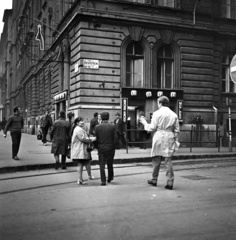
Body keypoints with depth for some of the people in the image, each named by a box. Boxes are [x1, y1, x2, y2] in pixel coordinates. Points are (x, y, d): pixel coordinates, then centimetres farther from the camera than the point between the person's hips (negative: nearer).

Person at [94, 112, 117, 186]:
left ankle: (103, 181, 3)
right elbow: (115, 138, -8)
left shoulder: (97, 127, -4)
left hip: (101, 148, 0)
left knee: (102, 165, 5)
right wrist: (113, 146, 5)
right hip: (110, 148, 0)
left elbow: (95, 138, -3)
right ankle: (110, 178, 31)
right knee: (110, 164, 16)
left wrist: (97, 146, 9)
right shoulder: (112, 126, -7)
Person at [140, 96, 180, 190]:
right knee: (168, 160, 4)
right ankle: (170, 182, 0)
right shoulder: (174, 115, 7)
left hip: (159, 137, -3)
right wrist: (174, 139, 17)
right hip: (169, 138, 3)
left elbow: (152, 128, -6)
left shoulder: (157, 113, -5)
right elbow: (177, 130, 7)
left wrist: (144, 123, 10)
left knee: (156, 159, 9)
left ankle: (154, 180, 21)